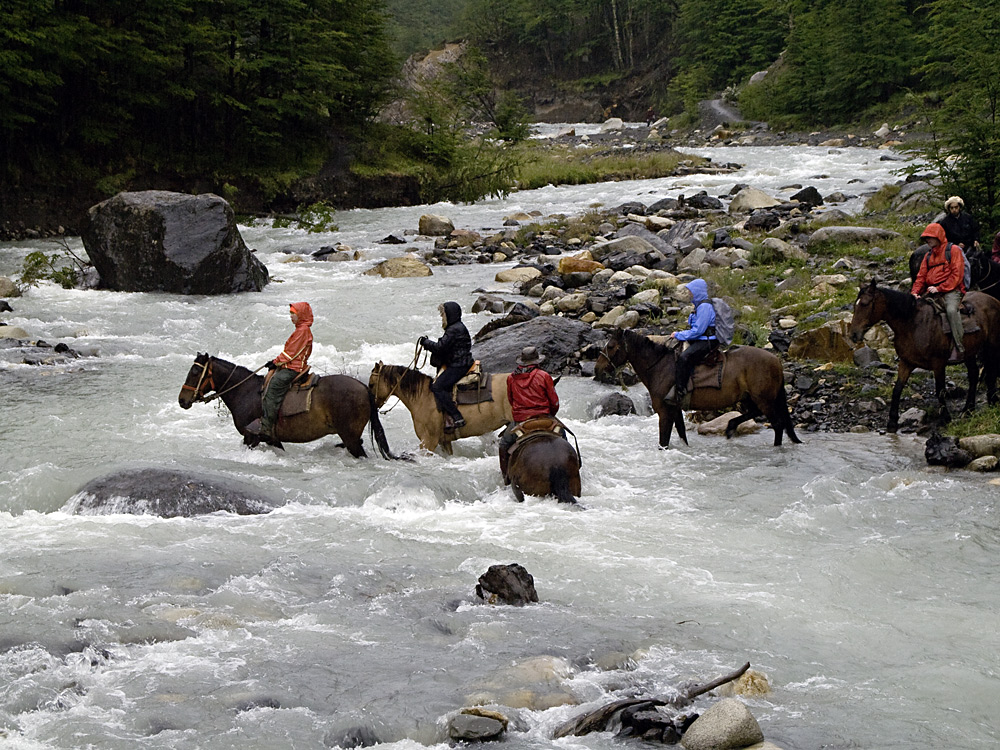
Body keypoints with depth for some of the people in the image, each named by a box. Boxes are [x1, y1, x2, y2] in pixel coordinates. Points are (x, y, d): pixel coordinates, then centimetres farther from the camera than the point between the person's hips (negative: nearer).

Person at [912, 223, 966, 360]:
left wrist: (939, 288, -16)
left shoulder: (953, 251, 2)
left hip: (951, 291, -7)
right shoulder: (928, 256, 23)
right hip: (931, 292, 7)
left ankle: (959, 347, -33)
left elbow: (956, 275, -7)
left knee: (951, 310, -36)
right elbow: (921, 276, 19)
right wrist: (915, 292, -1)